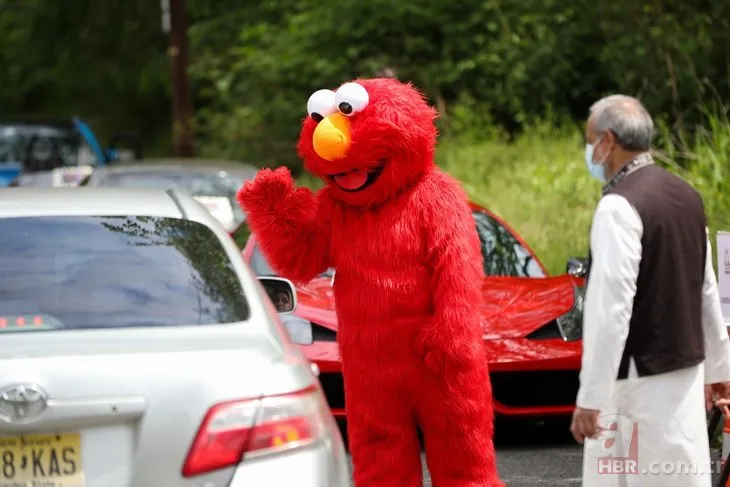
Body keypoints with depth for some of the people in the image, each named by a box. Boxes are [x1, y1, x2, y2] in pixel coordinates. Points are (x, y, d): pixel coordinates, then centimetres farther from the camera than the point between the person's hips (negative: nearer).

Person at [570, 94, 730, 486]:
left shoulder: (619, 206, -17)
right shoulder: (685, 196, 9)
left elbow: (611, 308, -22)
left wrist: (591, 397, -21)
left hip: (639, 380, -9)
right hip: (685, 367, 9)